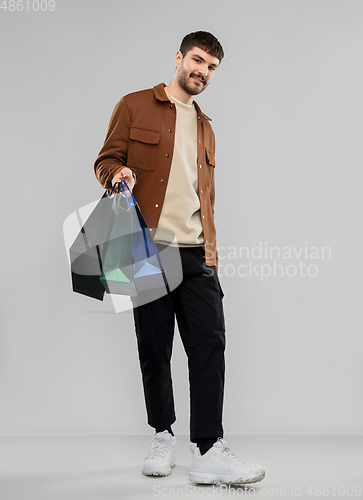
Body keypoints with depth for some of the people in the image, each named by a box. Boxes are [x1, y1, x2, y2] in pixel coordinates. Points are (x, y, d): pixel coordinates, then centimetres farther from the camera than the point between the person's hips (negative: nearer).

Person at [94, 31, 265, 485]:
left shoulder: (205, 128, 25)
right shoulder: (135, 106, 10)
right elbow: (105, 160, 7)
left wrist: (211, 251, 13)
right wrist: (120, 171, -18)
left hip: (195, 254, 4)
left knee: (210, 344, -7)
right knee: (154, 350, 2)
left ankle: (209, 452, -6)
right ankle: (163, 437, 20)